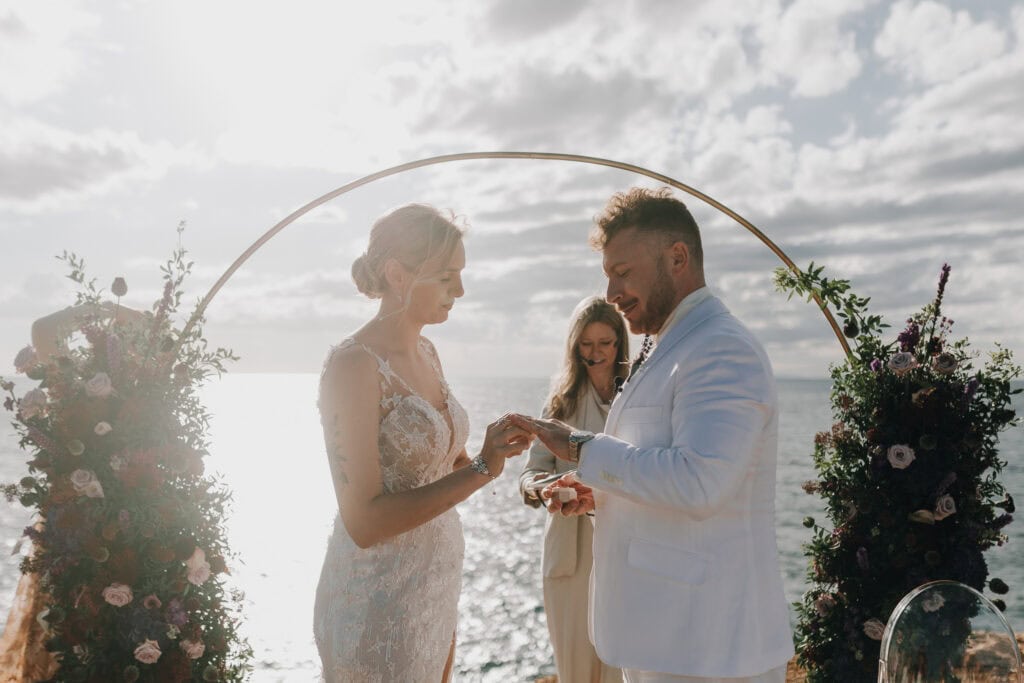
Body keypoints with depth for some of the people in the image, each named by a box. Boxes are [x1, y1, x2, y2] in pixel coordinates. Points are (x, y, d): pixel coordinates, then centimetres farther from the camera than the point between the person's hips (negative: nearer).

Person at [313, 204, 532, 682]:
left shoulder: (425, 354, 5)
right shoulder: (353, 365, -19)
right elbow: (365, 522, -22)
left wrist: (496, 451, -5)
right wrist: (480, 469, -24)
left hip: (436, 588, 8)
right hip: (378, 603, -7)